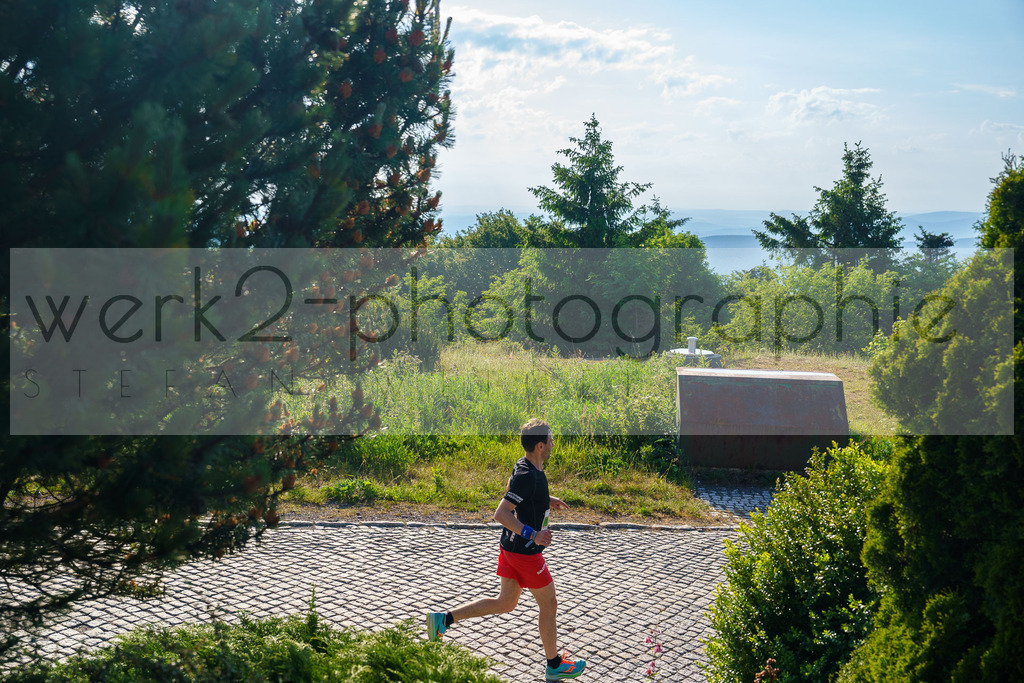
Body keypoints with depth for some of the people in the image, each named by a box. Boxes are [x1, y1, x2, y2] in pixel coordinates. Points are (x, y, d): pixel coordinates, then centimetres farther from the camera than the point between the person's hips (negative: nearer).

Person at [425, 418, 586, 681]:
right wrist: (533, 535, -31)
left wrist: (545, 500, 18)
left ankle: (444, 619, 13)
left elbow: (511, 491, 24)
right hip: (526, 552, -9)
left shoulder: (525, 467, 3)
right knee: (548, 606, 9)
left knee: (505, 603, 18)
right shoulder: (527, 476, -27)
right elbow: (500, 514, -29)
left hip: (510, 547, 9)